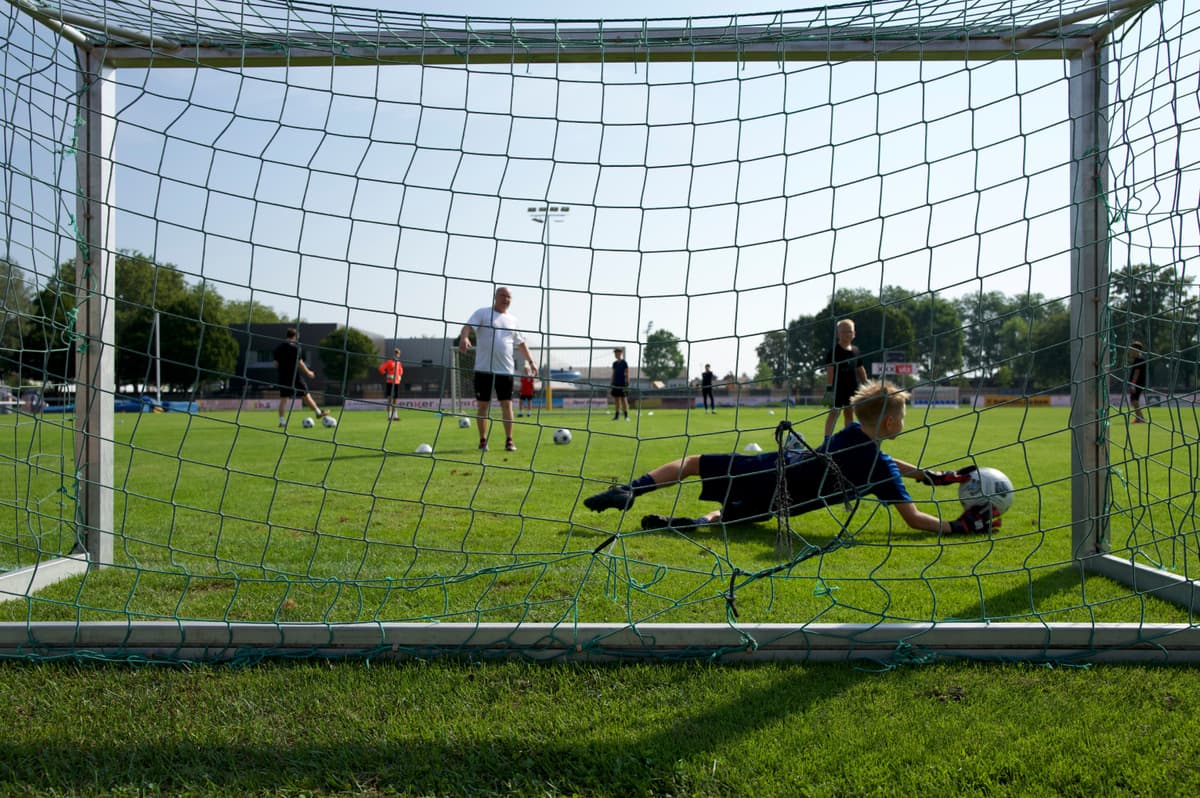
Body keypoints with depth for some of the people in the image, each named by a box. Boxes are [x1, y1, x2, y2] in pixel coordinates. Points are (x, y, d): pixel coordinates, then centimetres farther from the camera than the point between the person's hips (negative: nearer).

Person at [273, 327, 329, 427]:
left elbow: (276, 364, 9)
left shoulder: (278, 348, 7)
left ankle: (282, 421, -3)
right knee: (306, 395, 8)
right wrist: (308, 372, -2)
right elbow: (300, 363, -13)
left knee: (284, 399, 3)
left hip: (283, 377, 4)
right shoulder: (296, 348, -10)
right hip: (295, 376, -4)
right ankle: (318, 412, 22)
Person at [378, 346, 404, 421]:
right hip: (390, 382, -7)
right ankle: (389, 416, -7)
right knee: (390, 399, -9)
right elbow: (381, 368, -13)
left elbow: (401, 371, 33)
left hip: (397, 382, 7)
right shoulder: (389, 361, -7)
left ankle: (395, 416, 11)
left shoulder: (399, 363, 14)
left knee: (396, 399, 7)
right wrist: (386, 375, -8)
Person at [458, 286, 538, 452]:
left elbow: (520, 343, 23)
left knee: (507, 404, 0)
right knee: (482, 405, 2)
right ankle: (483, 441, 11)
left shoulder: (512, 319, 14)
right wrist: (463, 338, -36)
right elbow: (468, 326, -14)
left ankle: (509, 440, 6)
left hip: (505, 370, 3)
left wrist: (530, 361, 19)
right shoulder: (482, 313, 2)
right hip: (483, 369, -3)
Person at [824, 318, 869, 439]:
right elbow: (830, 369, -13)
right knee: (834, 412, -10)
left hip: (852, 387, 6)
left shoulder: (855, 350, 11)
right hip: (837, 387, -6)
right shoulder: (834, 350, -7)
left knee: (849, 412, 11)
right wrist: (829, 387, -20)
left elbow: (860, 370, 18)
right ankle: (827, 438, -14)